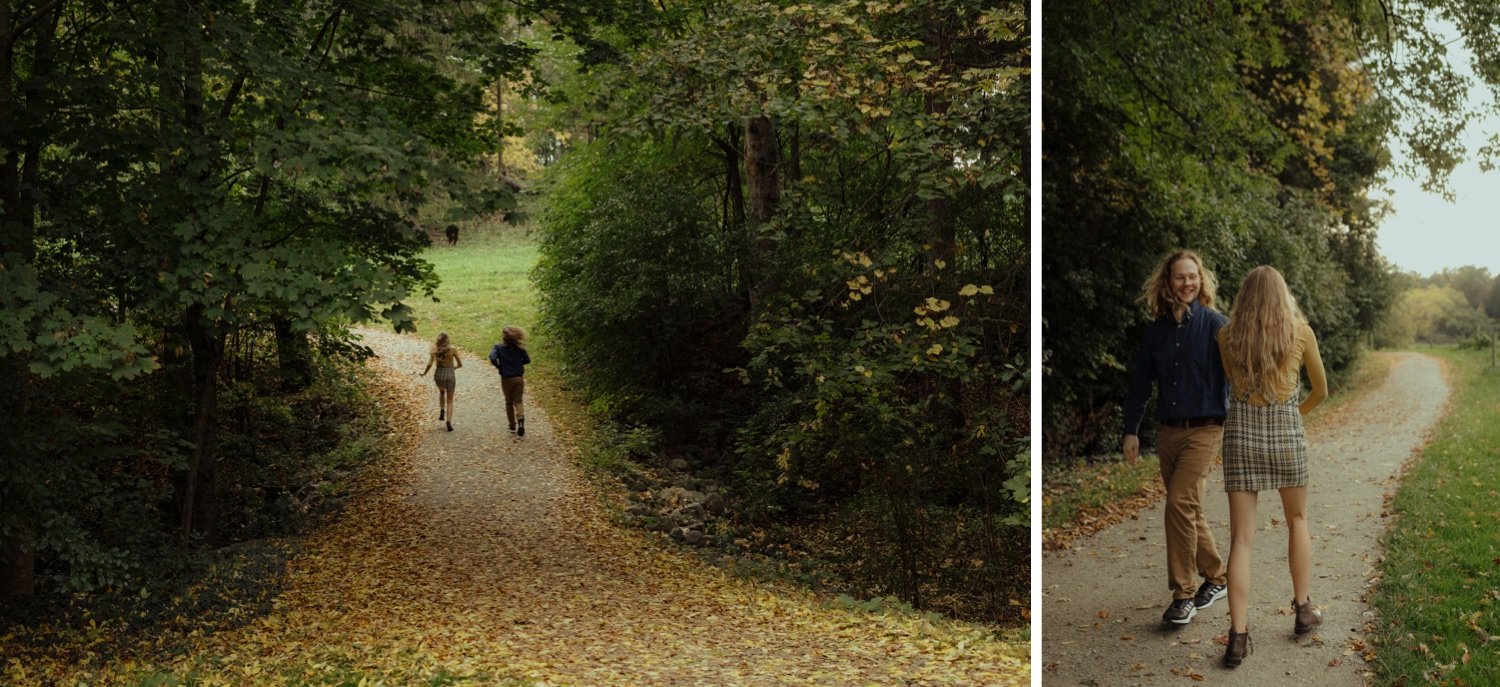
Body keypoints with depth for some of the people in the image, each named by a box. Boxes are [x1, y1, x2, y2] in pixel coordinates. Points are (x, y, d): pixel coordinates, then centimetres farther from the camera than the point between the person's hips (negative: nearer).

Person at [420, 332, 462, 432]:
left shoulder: (434, 349, -3)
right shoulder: (452, 349, -6)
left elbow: (430, 364, -9)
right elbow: (460, 364, -1)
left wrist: (424, 373, 8)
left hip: (438, 375, 2)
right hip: (450, 375, -2)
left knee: (441, 392, 35)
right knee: (449, 401, 9)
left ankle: (442, 411, 17)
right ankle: (448, 422, -9)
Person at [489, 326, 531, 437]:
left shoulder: (498, 348, -9)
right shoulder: (519, 349, -2)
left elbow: (492, 358, -24)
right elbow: (527, 360, 2)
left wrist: (497, 366, -5)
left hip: (506, 379, -1)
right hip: (519, 378, 1)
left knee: (509, 402, 16)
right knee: (518, 401, 6)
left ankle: (512, 425, 20)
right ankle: (520, 421, -20)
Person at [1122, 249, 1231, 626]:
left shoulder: (1214, 323, -6)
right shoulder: (1157, 328, 7)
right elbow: (1141, 381, 12)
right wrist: (1131, 431, 10)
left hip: (1204, 429, -5)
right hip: (1168, 431, 5)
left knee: (1180, 504, -15)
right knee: (1188, 511, 13)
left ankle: (1182, 593, -5)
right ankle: (1216, 577, 31)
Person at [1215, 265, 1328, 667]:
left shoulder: (1226, 336, 2)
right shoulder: (1300, 332, 0)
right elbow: (1321, 390, 12)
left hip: (1241, 436, 0)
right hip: (1286, 435, 0)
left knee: (1241, 539, 0)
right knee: (1297, 521, 25)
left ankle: (1238, 637, -8)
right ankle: (1302, 610, 31)